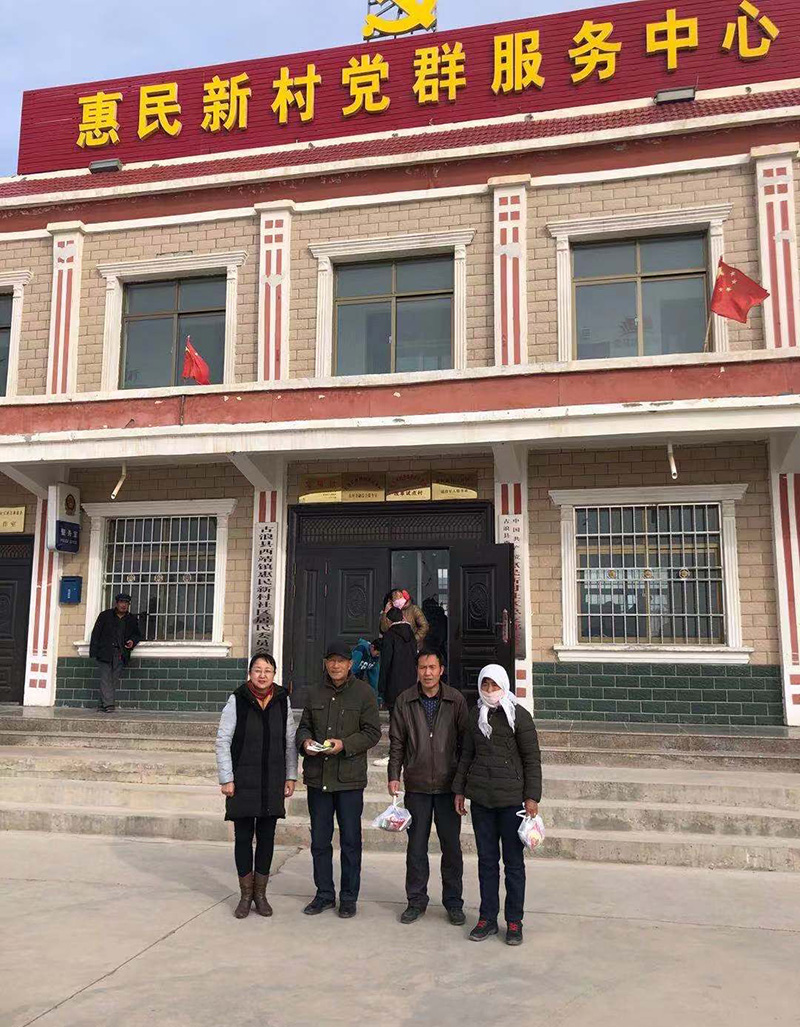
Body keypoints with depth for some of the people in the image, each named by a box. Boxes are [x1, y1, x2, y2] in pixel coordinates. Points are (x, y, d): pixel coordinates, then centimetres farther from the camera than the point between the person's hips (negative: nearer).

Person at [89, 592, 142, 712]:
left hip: (121, 654, 2)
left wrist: (133, 641, 1)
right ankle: (108, 704, -13)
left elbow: (137, 634, 25)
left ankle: (105, 704, 6)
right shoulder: (105, 615, 7)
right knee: (106, 678, -9)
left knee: (114, 679, 0)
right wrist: (94, 651, -4)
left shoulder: (132, 619, 14)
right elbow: (96, 633, 4)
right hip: (105, 652, -2)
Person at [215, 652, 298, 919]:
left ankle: (260, 893, 24)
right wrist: (226, 778, -7)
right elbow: (223, 741, -4)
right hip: (242, 783, -2)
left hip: (272, 783, 2)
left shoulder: (283, 701, 1)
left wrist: (291, 776, 6)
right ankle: (245, 895, 21)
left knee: (267, 837, 9)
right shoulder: (237, 700, -7)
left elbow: (290, 742, 8)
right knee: (243, 837, 6)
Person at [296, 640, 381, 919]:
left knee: (350, 841, 6)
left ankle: (349, 897, 19)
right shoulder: (315, 694, 10)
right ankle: (324, 894, 26)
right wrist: (305, 741, -5)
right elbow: (303, 726, 17)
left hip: (349, 778, -4)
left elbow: (372, 732, -5)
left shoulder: (363, 692, -3)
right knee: (319, 840, 12)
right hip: (318, 777, 4)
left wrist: (345, 744, -18)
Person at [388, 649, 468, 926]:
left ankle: (453, 902, 22)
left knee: (451, 846, 7)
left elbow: (464, 742, 2)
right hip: (417, 785, 1)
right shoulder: (405, 701, 1)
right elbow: (397, 742, 6)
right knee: (416, 846, 8)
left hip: (448, 785, -1)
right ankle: (416, 901, 23)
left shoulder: (456, 700, -2)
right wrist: (394, 775, 0)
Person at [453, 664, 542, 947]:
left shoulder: (518, 715, -5)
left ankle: (514, 921, 16)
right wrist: (459, 789, 12)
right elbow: (467, 754, 15)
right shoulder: (475, 715, 9)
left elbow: (532, 759, -4)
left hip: (511, 797, -4)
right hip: (480, 797, 4)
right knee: (486, 860, 11)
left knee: (514, 861, 5)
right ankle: (487, 918, 21)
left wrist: (532, 796, -8)